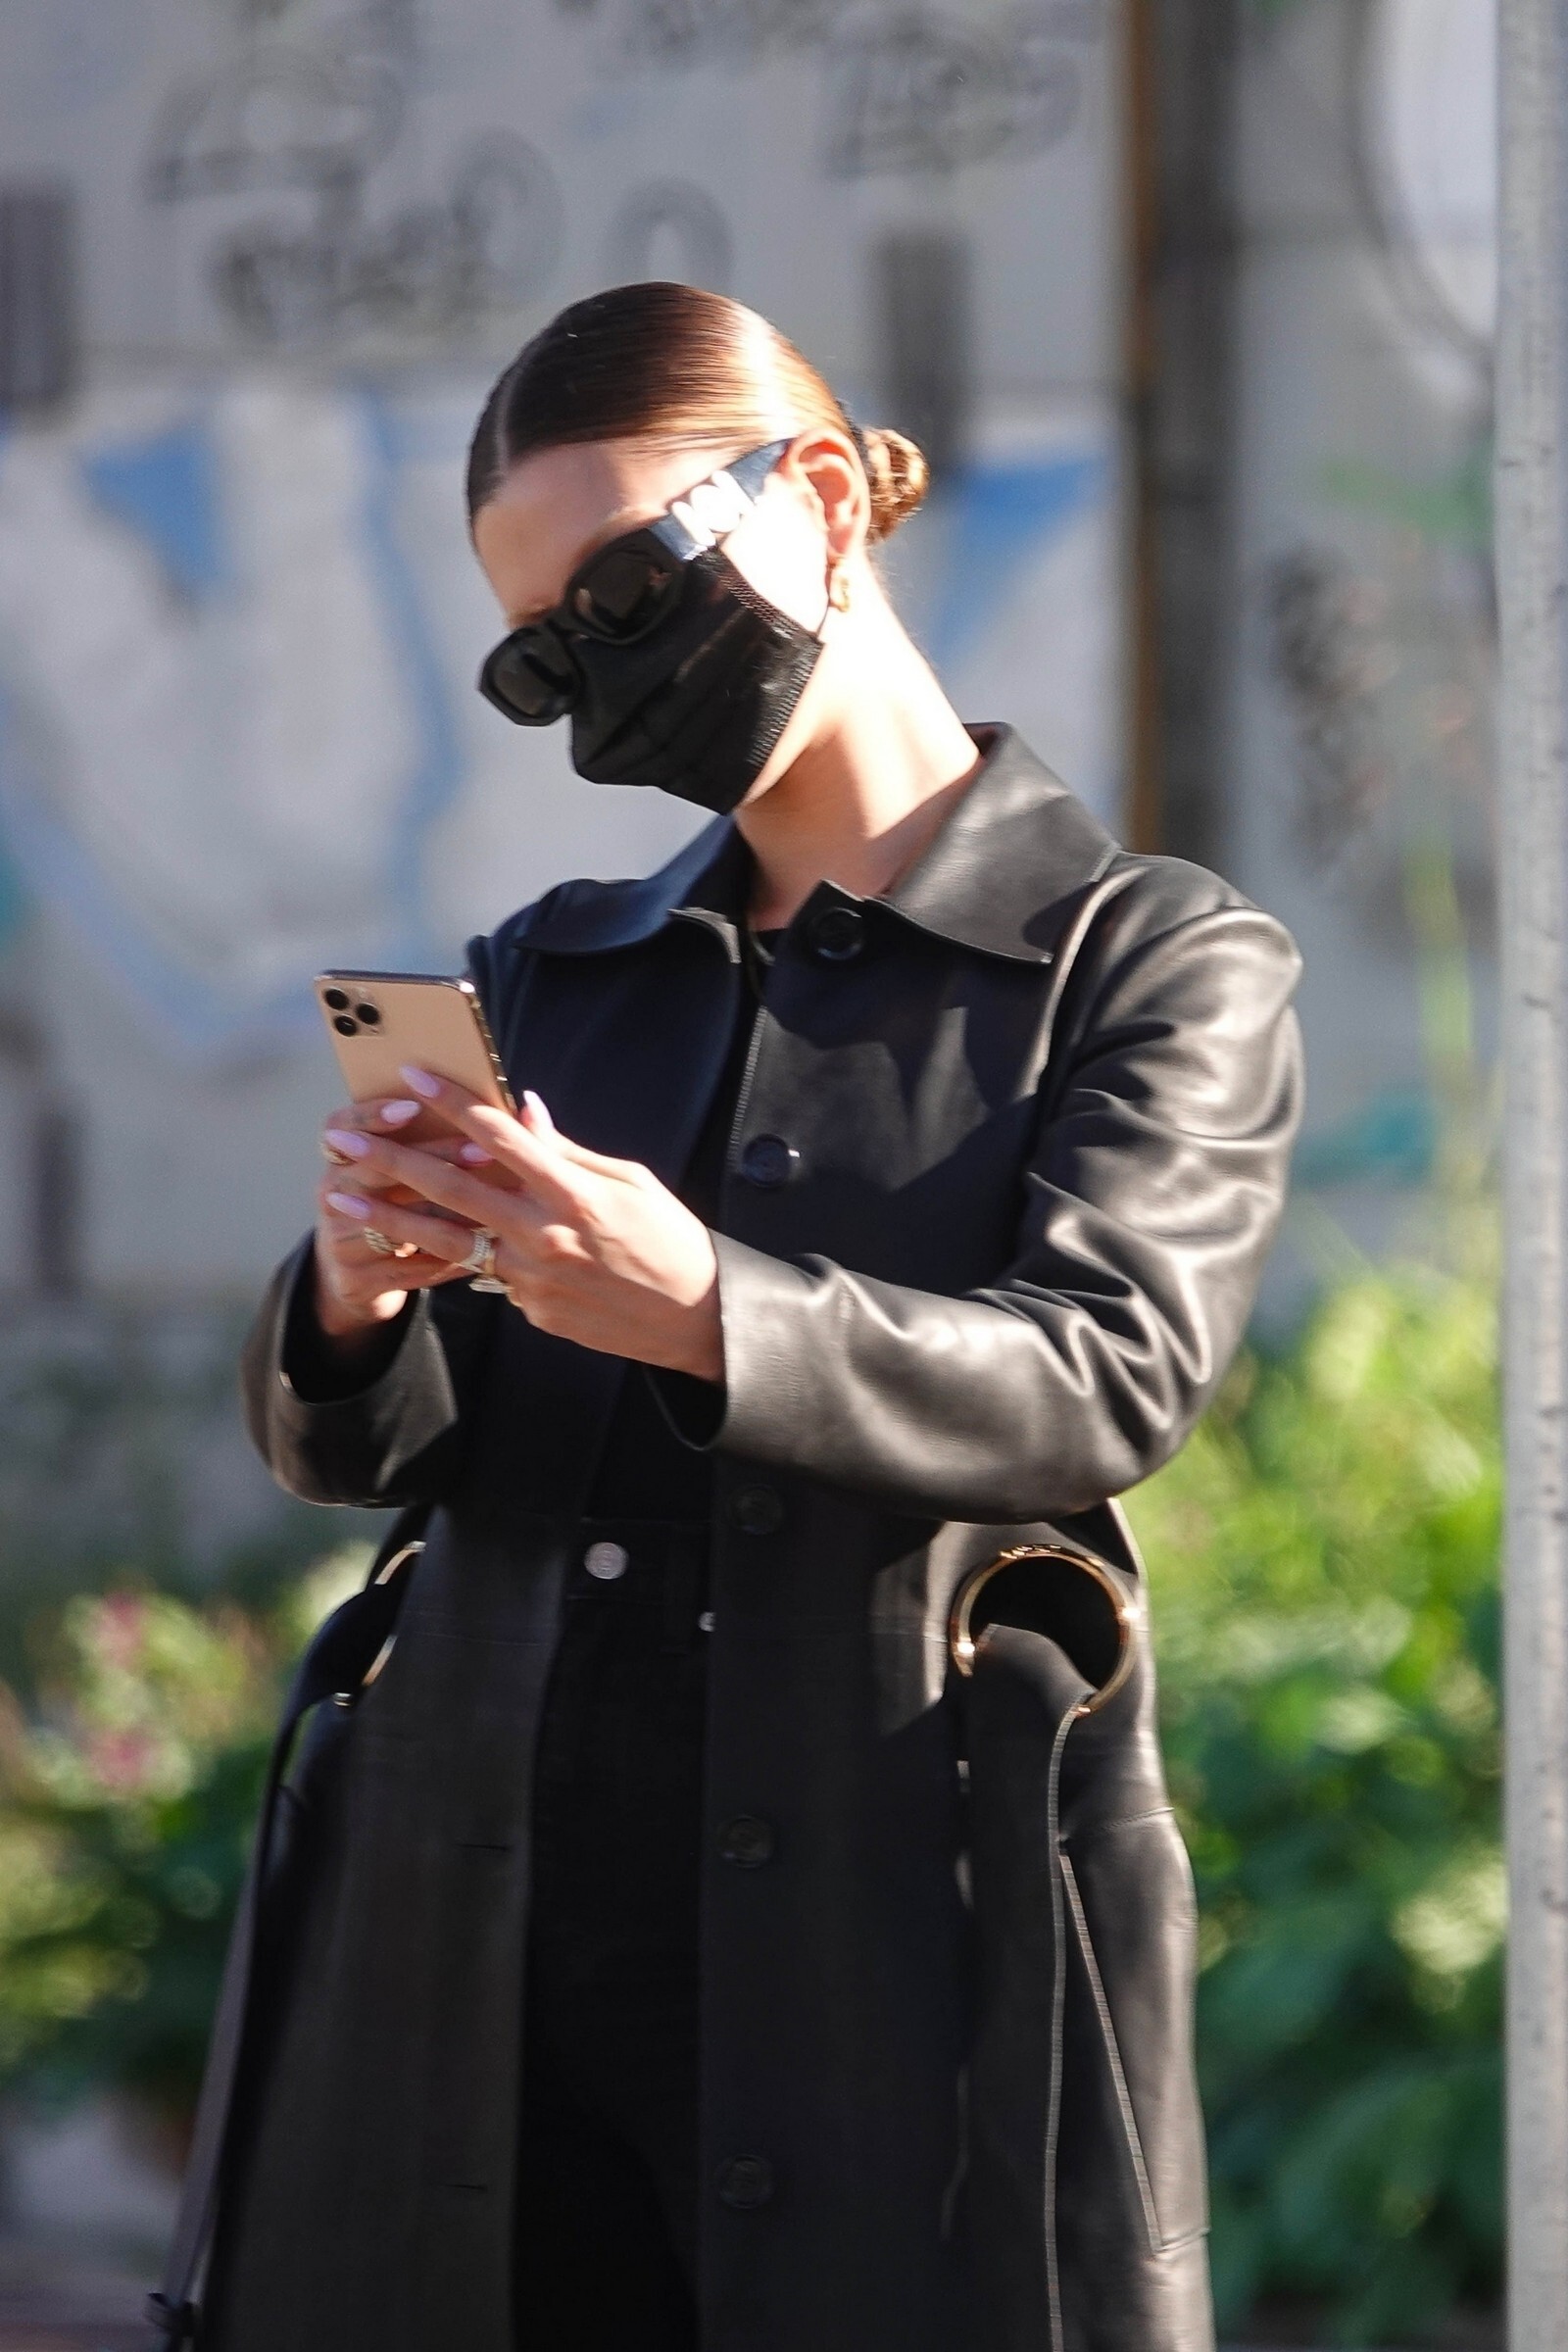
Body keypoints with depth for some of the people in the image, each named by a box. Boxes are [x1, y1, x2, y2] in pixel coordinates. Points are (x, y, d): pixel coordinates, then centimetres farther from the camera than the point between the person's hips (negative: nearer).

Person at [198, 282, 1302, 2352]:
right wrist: (359, 1302, -14)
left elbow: (1108, 1377, -11)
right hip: (490, 1956, 4)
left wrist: (701, 1318, -27)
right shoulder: (548, 979, 19)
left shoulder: (1161, 969, 6)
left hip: (907, 1938, -4)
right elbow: (349, 1446, 11)